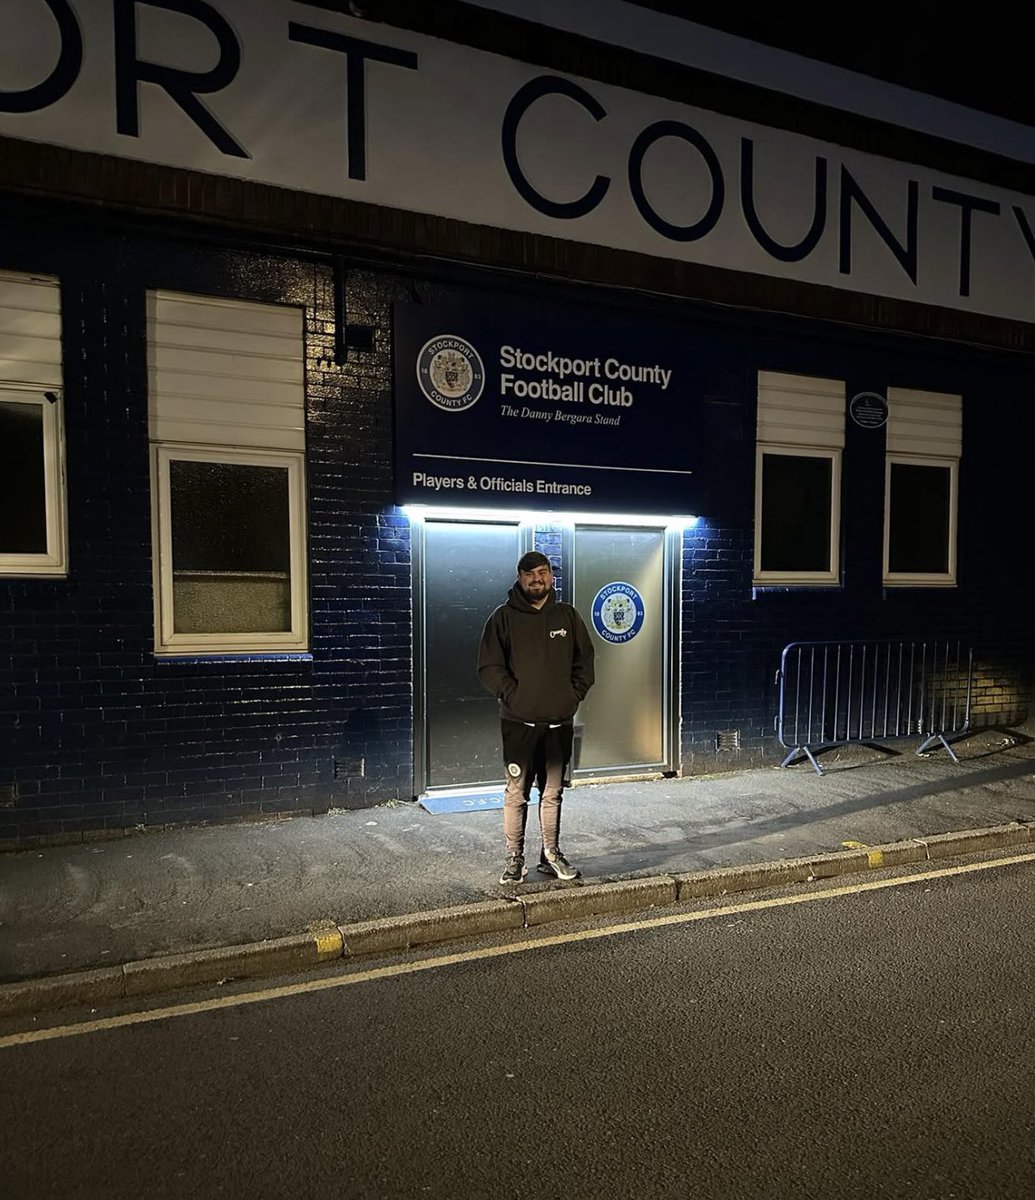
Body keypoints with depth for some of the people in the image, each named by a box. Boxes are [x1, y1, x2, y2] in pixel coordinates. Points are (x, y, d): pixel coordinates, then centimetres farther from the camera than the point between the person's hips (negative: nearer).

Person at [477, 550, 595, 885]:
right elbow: (489, 666, -3)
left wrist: (575, 694, 2)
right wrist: (512, 694, -10)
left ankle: (551, 854, 25)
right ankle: (515, 859, 13)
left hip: (560, 721, 3)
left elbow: (584, 660, 13)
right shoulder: (504, 617, -1)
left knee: (553, 792, 12)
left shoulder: (568, 616, 8)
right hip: (519, 722, -3)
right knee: (517, 793, 1)